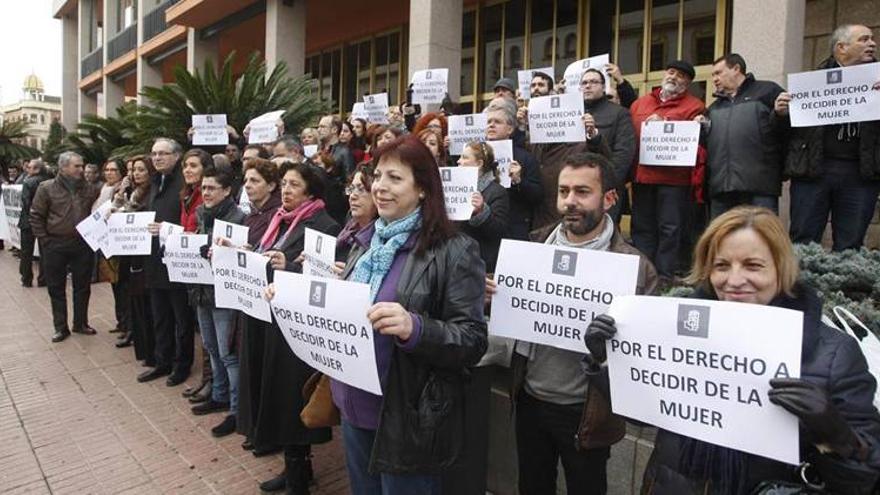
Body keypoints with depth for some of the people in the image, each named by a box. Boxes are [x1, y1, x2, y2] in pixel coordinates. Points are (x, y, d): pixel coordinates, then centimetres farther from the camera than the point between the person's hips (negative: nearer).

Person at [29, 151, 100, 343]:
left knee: (83, 287, 10)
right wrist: (45, 240, -5)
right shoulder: (46, 188, -4)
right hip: (55, 247, -2)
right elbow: (36, 216, -1)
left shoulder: (89, 189, 3)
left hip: (83, 245, 2)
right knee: (56, 288, 7)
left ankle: (80, 323, 24)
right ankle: (60, 327, 19)